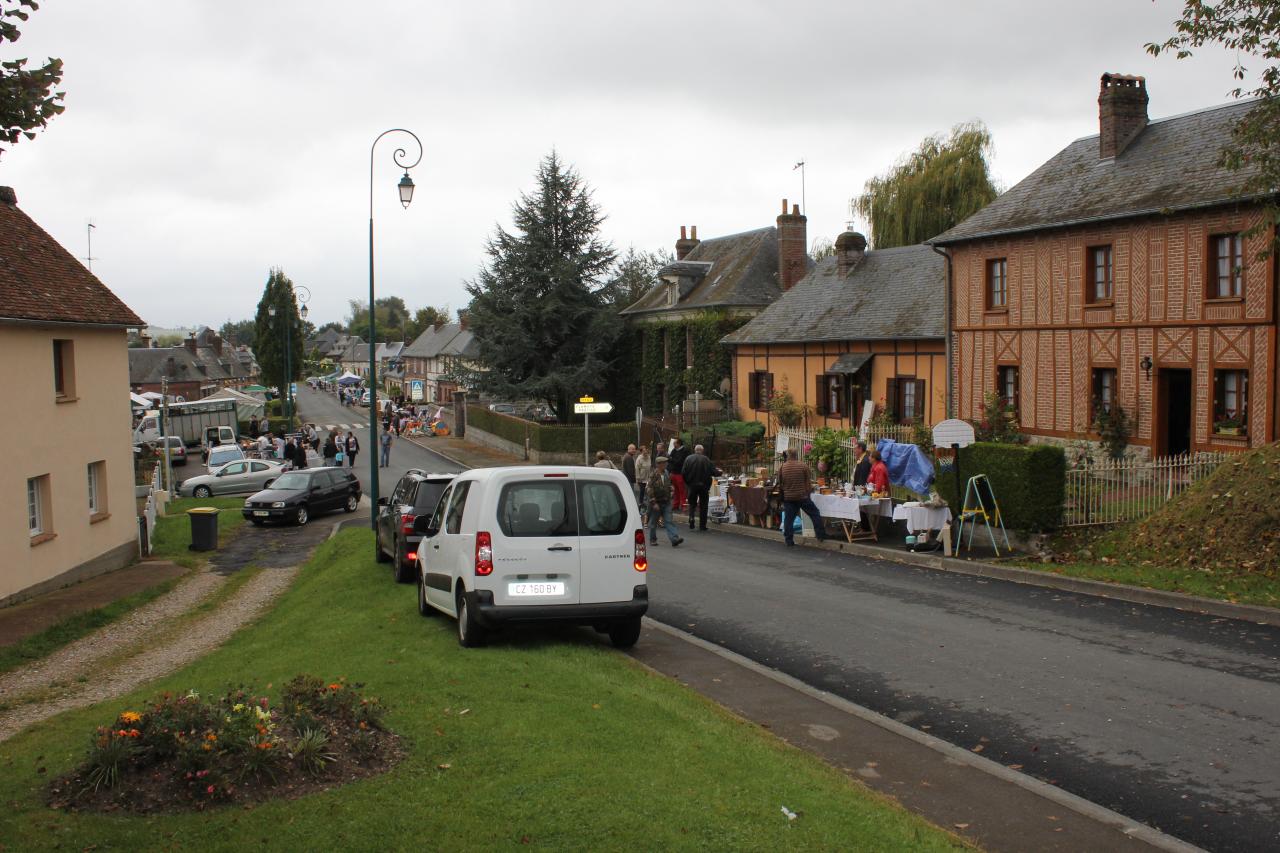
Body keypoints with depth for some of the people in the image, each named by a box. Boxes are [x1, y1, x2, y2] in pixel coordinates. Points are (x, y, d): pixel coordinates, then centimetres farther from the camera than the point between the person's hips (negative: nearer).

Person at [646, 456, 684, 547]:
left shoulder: (667, 474, 8)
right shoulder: (653, 476, -13)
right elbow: (650, 490, -15)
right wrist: (654, 503, -20)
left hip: (666, 502, 5)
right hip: (656, 503, -5)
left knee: (669, 521, -4)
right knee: (653, 522, 8)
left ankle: (674, 539, -13)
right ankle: (652, 539, 21)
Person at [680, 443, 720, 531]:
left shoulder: (688, 458, -4)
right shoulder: (706, 460, -8)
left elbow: (683, 473, -7)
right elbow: (714, 472, -7)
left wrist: (687, 483, 8)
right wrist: (719, 472, 16)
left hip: (692, 485, 1)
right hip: (704, 486, -1)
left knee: (692, 504, 16)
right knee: (703, 505, 9)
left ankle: (691, 518, -9)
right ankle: (702, 525, 10)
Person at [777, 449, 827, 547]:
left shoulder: (782, 468, 0)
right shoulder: (803, 466, -5)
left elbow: (780, 484, 8)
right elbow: (807, 483, -1)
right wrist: (809, 490, 17)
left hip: (788, 497, 2)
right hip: (802, 496, -2)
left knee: (788, 519, 6)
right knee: (815, 514, 11)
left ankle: (789, 541, 6)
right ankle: (821, 535, 11)